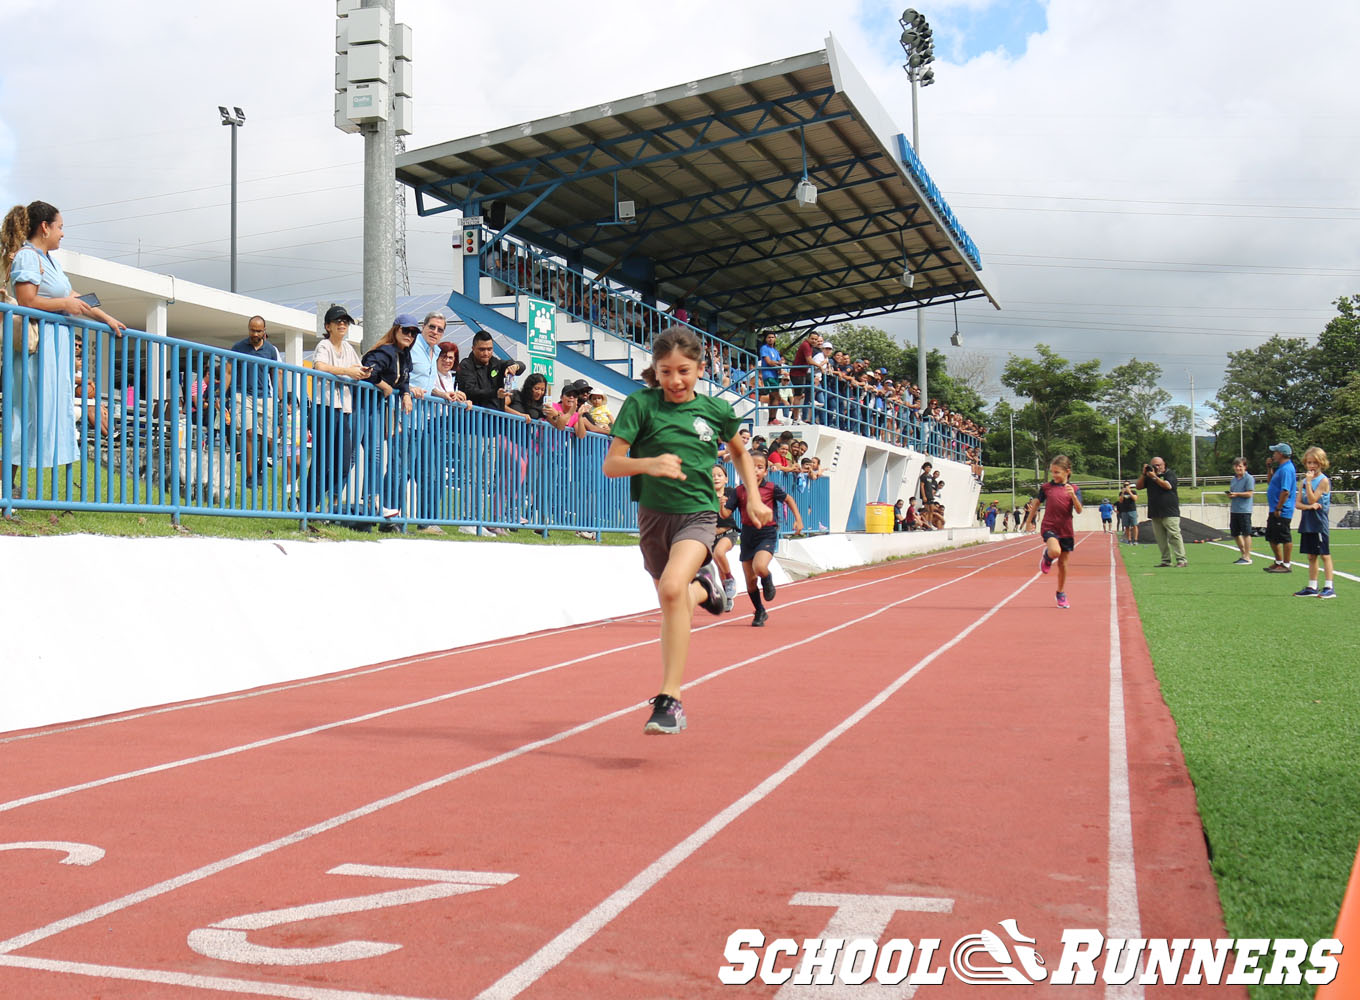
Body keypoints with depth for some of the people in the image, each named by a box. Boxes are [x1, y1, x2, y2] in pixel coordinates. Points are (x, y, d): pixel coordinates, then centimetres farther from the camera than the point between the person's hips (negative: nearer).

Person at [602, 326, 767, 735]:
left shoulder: (716, 409, 0)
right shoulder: (640, 405, -6)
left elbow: (739, 452, 21)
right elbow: (610, 465, -11)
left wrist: (754, 498, 15)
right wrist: (649, 463, -30)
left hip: (698, 514, -2)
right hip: (654, 515, 2)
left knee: (673, 586, -29)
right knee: (674, 606, 16)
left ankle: (670, 700, -28)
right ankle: (703, 587, 54)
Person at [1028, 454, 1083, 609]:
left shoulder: (1074, 489, 1)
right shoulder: (1046, 487, 1)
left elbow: (1079, 510, -8)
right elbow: (1036, 504, 11)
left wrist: (1073, 496, -25)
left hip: (1066, 530, 2)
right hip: (1049, 527, -2)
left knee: (1062, 563, 9)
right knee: (1055, 551, -31)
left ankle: (1061, 593, 27)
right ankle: (1046, 557, 7)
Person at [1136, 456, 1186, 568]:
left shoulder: (1170, 474, 3)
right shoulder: (1149, 476, 18)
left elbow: (1168, 486, -14)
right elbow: (1138, 487, 13)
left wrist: (1155, 477, -15)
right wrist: (1144, 474, 1)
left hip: (1170, 513, -5)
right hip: (1155, 514, 5)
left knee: (1174, 536, -11)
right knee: (1161, 539, 4)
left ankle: (1181, 560, -11)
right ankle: (1166, 560, 8)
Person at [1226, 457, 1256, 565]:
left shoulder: (1249, 478, -7)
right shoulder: (1233, 479, 16)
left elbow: (1249, 493, -14)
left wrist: (1236, 494, -18)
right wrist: (1229, 495, 1)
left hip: (1244, 510, -8)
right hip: (1234, 510, 8)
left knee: (1246, 533, -3)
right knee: (1235, 533, 12)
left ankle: (1247, 558, 2)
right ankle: (1243, 554, 26)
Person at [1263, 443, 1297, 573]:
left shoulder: (1286, 469, -18)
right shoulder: (1281, 468, 14)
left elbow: (1285, 491, -25)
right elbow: (1271, 481, 30)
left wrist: (1278, 508, -22)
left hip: (1282, 512, -11)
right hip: (1275, 510, 11)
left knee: (1285, 538, -2)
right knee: (1272, 538, 17)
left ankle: (1286, 565, 4)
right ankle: (1278, 562, 27)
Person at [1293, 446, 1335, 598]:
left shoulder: (1323, 480, -8)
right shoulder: (1305, 481, 12)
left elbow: (1312, 500, -16)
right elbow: (1298, 503, 6)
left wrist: (1308, 482, -17)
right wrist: (1309, 506, -14)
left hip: (1320, 524, -7)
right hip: (1307, 523, 7)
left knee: (1324, 555, -3)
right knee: (1311, 556, 11)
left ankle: (1329, 587, -1)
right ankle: (1312, 587, 16)